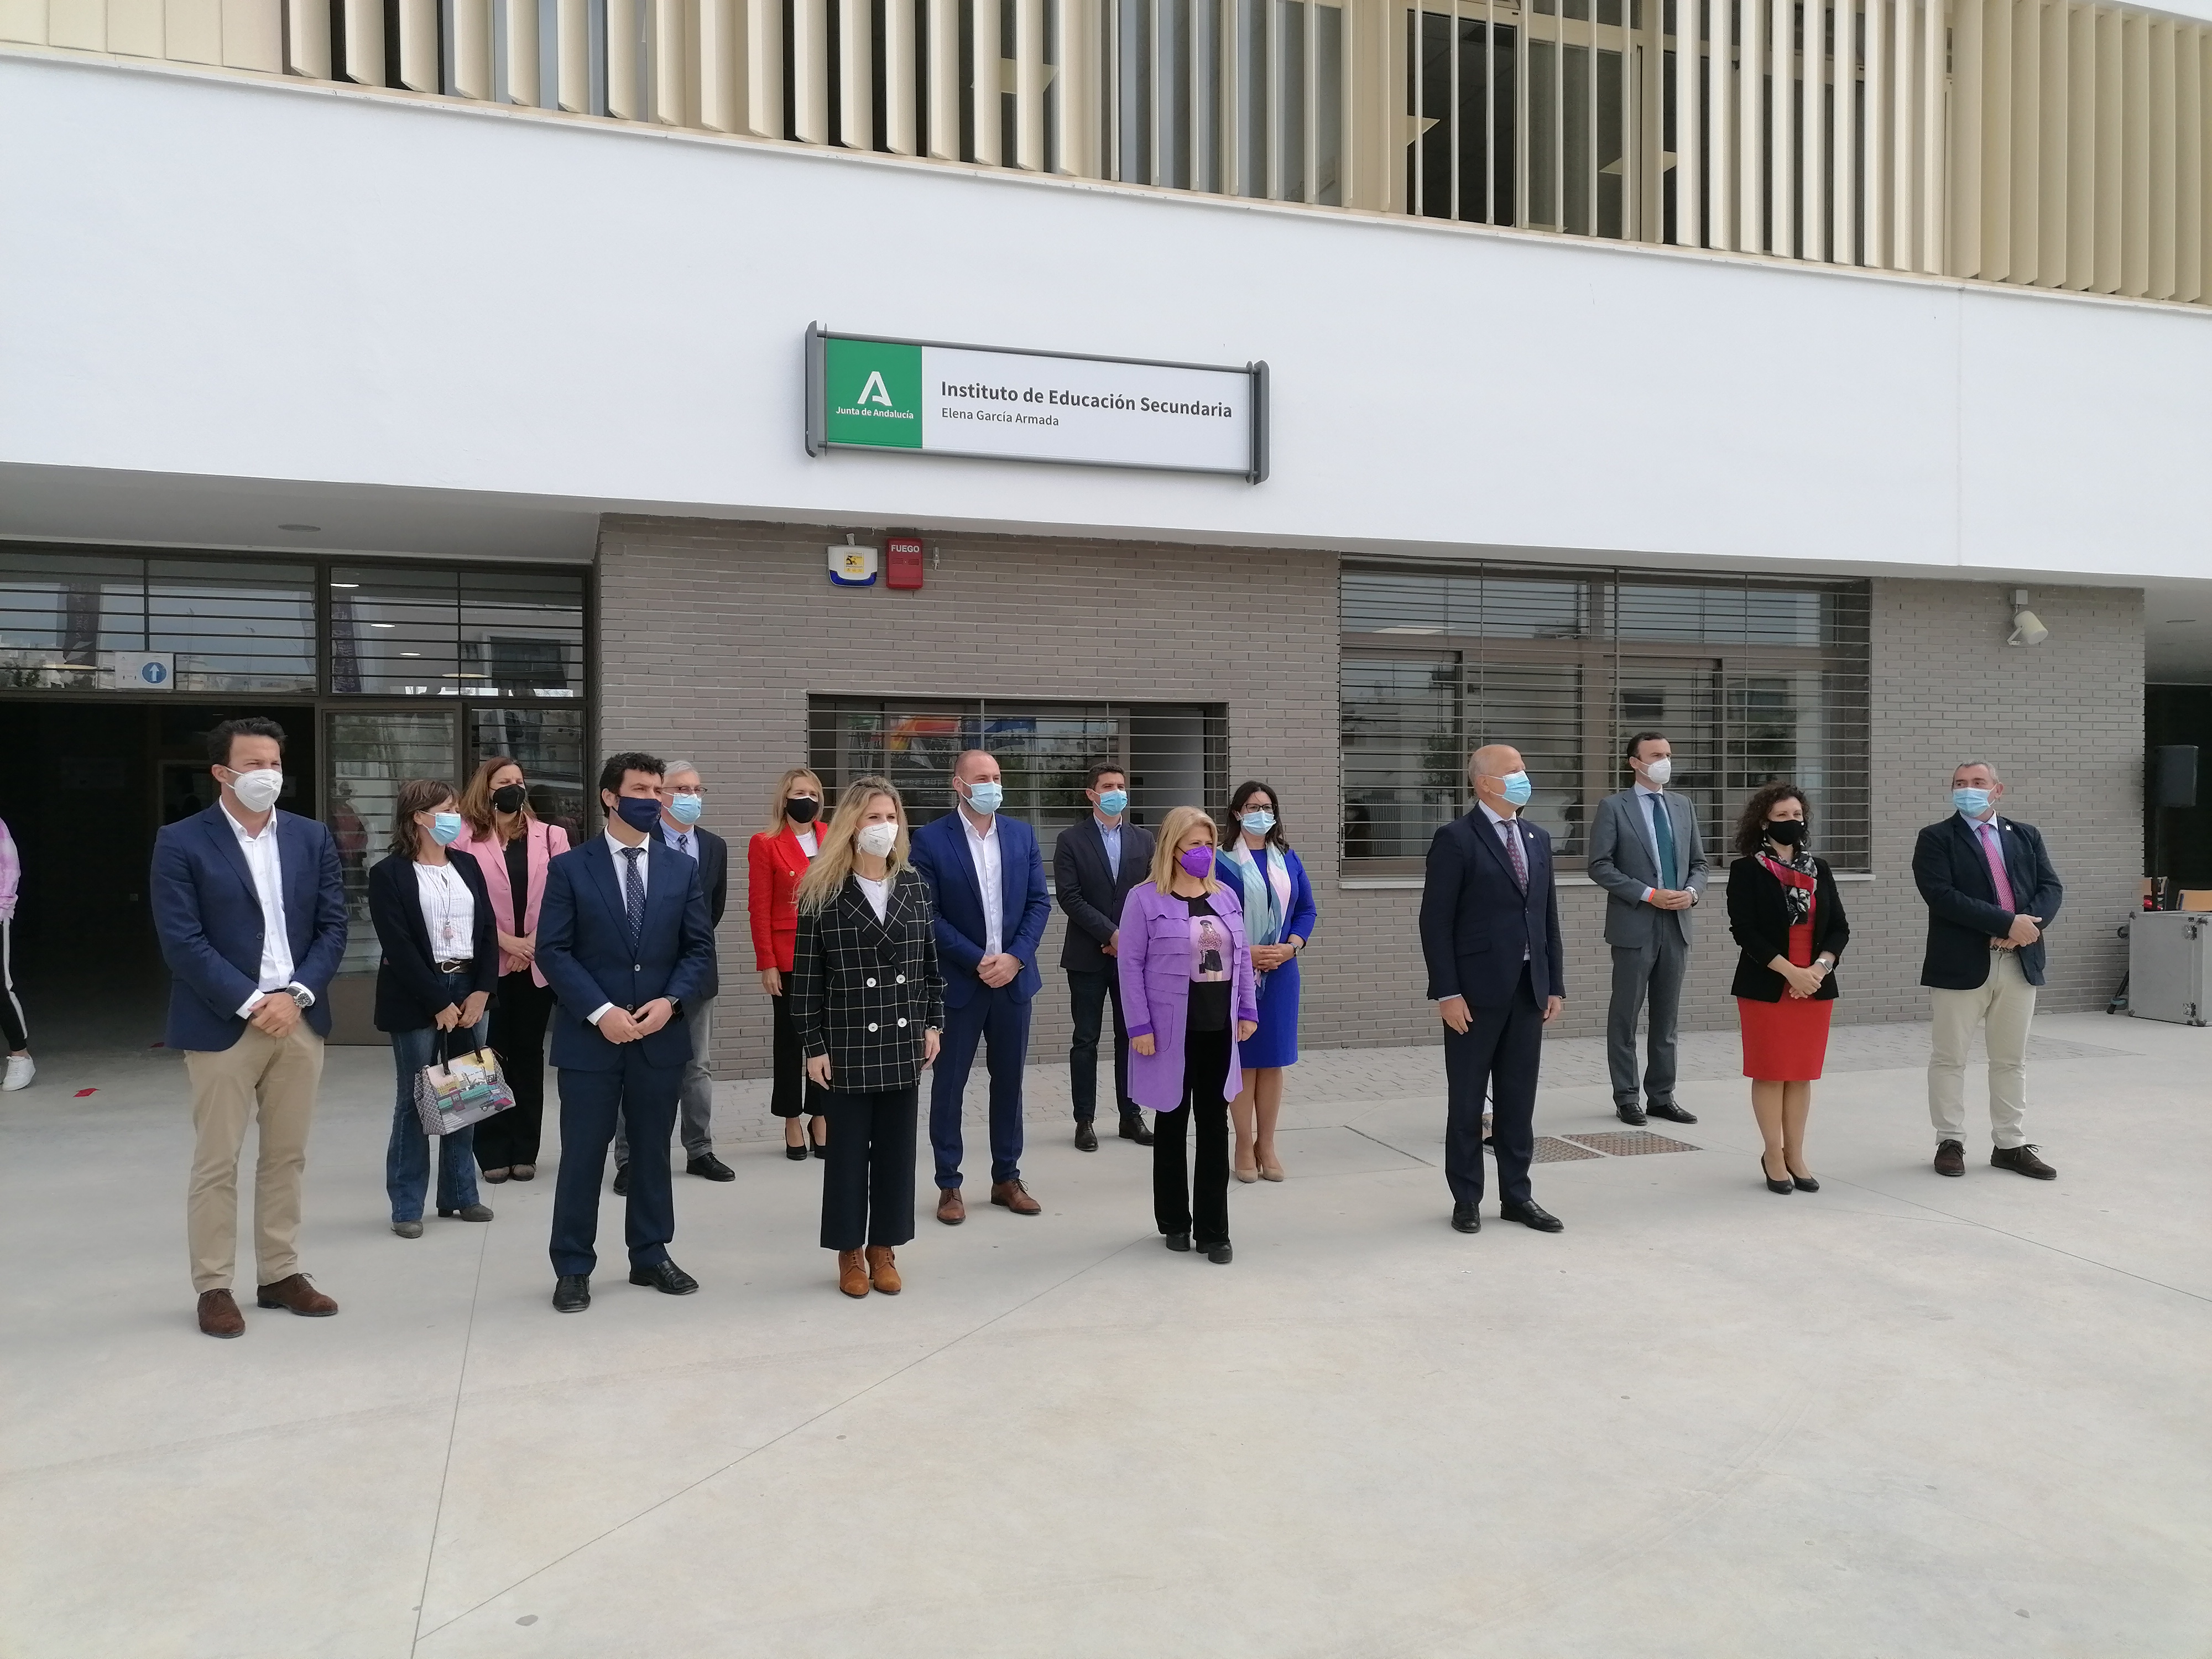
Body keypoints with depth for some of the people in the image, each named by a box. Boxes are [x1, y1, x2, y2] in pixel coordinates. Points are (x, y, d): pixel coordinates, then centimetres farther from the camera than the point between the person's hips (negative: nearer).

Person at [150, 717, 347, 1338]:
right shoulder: (181, 842, -4)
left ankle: (280, 1274, 22)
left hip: (300, 1020, 4)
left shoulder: (312, 838, 8)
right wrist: (251, 1004, -16)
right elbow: (182, 941, -11)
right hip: (222, 1025, -4)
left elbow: (332, 927, 5)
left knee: (287, 1157, 11)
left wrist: (295, 995, -9)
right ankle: (214, 1287, 14)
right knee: (217, 1163, 3)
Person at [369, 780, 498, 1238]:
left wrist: (480, 992, -4)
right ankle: (407, 1207, 10)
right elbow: (398, 947, -11)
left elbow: (488, 932, 8)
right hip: (417, 999, -5)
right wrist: (439, 1004, -13)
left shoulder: (467, 866, 11)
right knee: (415, 1101, 0)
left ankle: (460, 1195, 20)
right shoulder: (389, 873, -5)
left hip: (469, 992, 5)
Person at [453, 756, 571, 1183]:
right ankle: (493, 1153, 10)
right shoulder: (465, 838, 0)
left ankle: (524, 1151, 14)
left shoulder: (550, 836, 8)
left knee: (528, 1054, 7)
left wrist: (537, 941, -8)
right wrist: (503, 940, -12)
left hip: (539, 963, 2)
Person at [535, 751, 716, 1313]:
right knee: (583, 1156, 3)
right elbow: (553, 951, -6)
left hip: (661, 1034, 3)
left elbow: (699, 948, 6)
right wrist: (600, 1011, -16)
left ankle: (651, 1257, 26)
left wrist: (670, 1000, -11)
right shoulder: (570, 867, -2)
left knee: (653, 1152, 12)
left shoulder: (682, 869, 7)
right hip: (590, 1035, -3)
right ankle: (573, 1269, 15)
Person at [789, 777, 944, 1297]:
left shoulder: (914, 886, 5)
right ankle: (850, 1252, 20)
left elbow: (930, 962, 11)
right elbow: (806, 976, -6)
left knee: (896, 1149, 10)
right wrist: (815, 1046, -8)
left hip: (903, 1044, 4)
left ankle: (884, 1248, 23)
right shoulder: (822, 893, -7)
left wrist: (933, 1024, 6)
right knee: (848, 1149, 6)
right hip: (848, 1045, -4)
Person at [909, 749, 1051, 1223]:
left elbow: (1039, 901, 3)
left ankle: (1007, 1178, 23)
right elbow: (927, 914, -10)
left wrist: (1015, 957, -10)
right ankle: (949, 1185, 15)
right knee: (949, 1083, 4)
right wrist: (977, 962, -15)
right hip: (958, 980, -3)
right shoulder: (930, 839, -8)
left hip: (1013, 976, 4)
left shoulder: (1022, 834, 5)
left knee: (1009, 1079, 11)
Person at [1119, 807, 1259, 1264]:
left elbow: (1242, 956, 12)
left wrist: (1248, 1011, 6)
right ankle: (1175, 1222, 22)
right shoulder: (1145, 899, -7)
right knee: (1171, 1126, 9)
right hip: (1171, 1032, -4)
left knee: (1215, 1128, 5)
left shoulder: (1226, 896, 8)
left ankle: (1213, 1230, 12)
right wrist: (1140, 1027, -13)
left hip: (1218, 1029, 4)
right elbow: (1130, 964, -9)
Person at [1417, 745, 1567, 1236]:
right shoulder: (1455, 839, -9)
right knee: (1467, 1100, 5)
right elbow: (1436, 921, -11)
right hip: (1476, 991, -6)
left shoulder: (1538, 838, 12)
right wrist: (1446, 992, -16)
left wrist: (1555, 984, 10)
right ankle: (1466, 1200, 16)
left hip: (1528, 989, 6)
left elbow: (1548, 915, 14)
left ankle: (1517, 1195, 21)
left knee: (1519, 1099, 11)